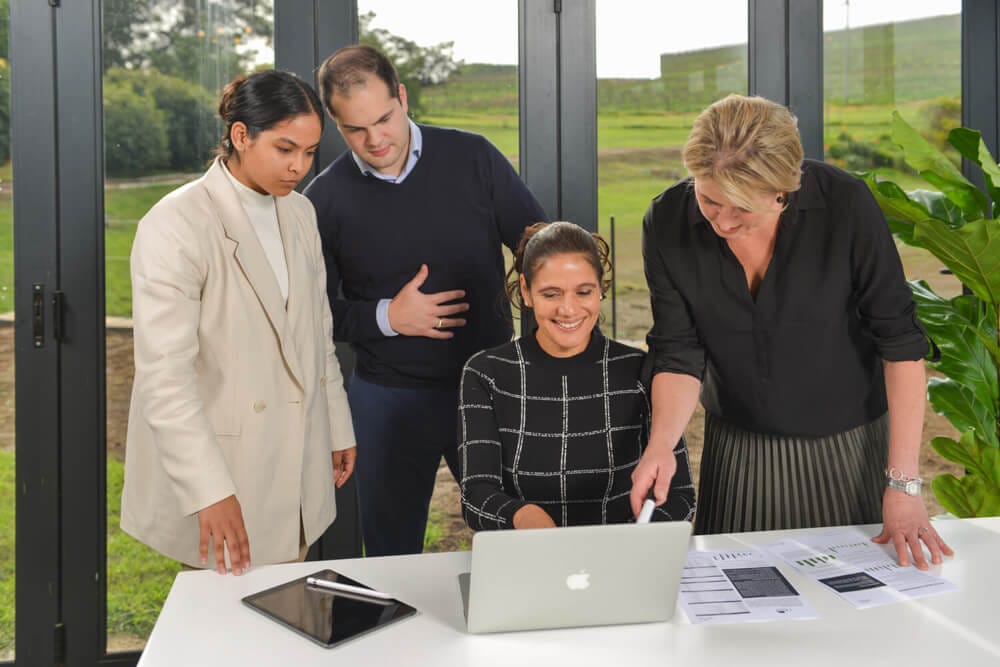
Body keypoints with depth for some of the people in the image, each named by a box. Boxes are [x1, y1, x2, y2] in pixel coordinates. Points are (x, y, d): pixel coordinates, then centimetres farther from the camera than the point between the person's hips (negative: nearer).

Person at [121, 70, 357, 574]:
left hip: (296, 469, 6)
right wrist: (210, 491, -26)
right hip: (217, 473, -6)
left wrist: (337, 429, 16)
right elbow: (164, 374, -21)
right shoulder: (175, 226, -15)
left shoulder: (300, 214, 8)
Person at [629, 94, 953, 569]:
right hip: (739, 452, 2)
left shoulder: (846, 204, -22)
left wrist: (904, 482, -18)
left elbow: (900, 342, -16)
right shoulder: (666, 225, -16)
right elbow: (680, 355, -10)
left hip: (850, 446, -1)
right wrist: (661, 444, -28)